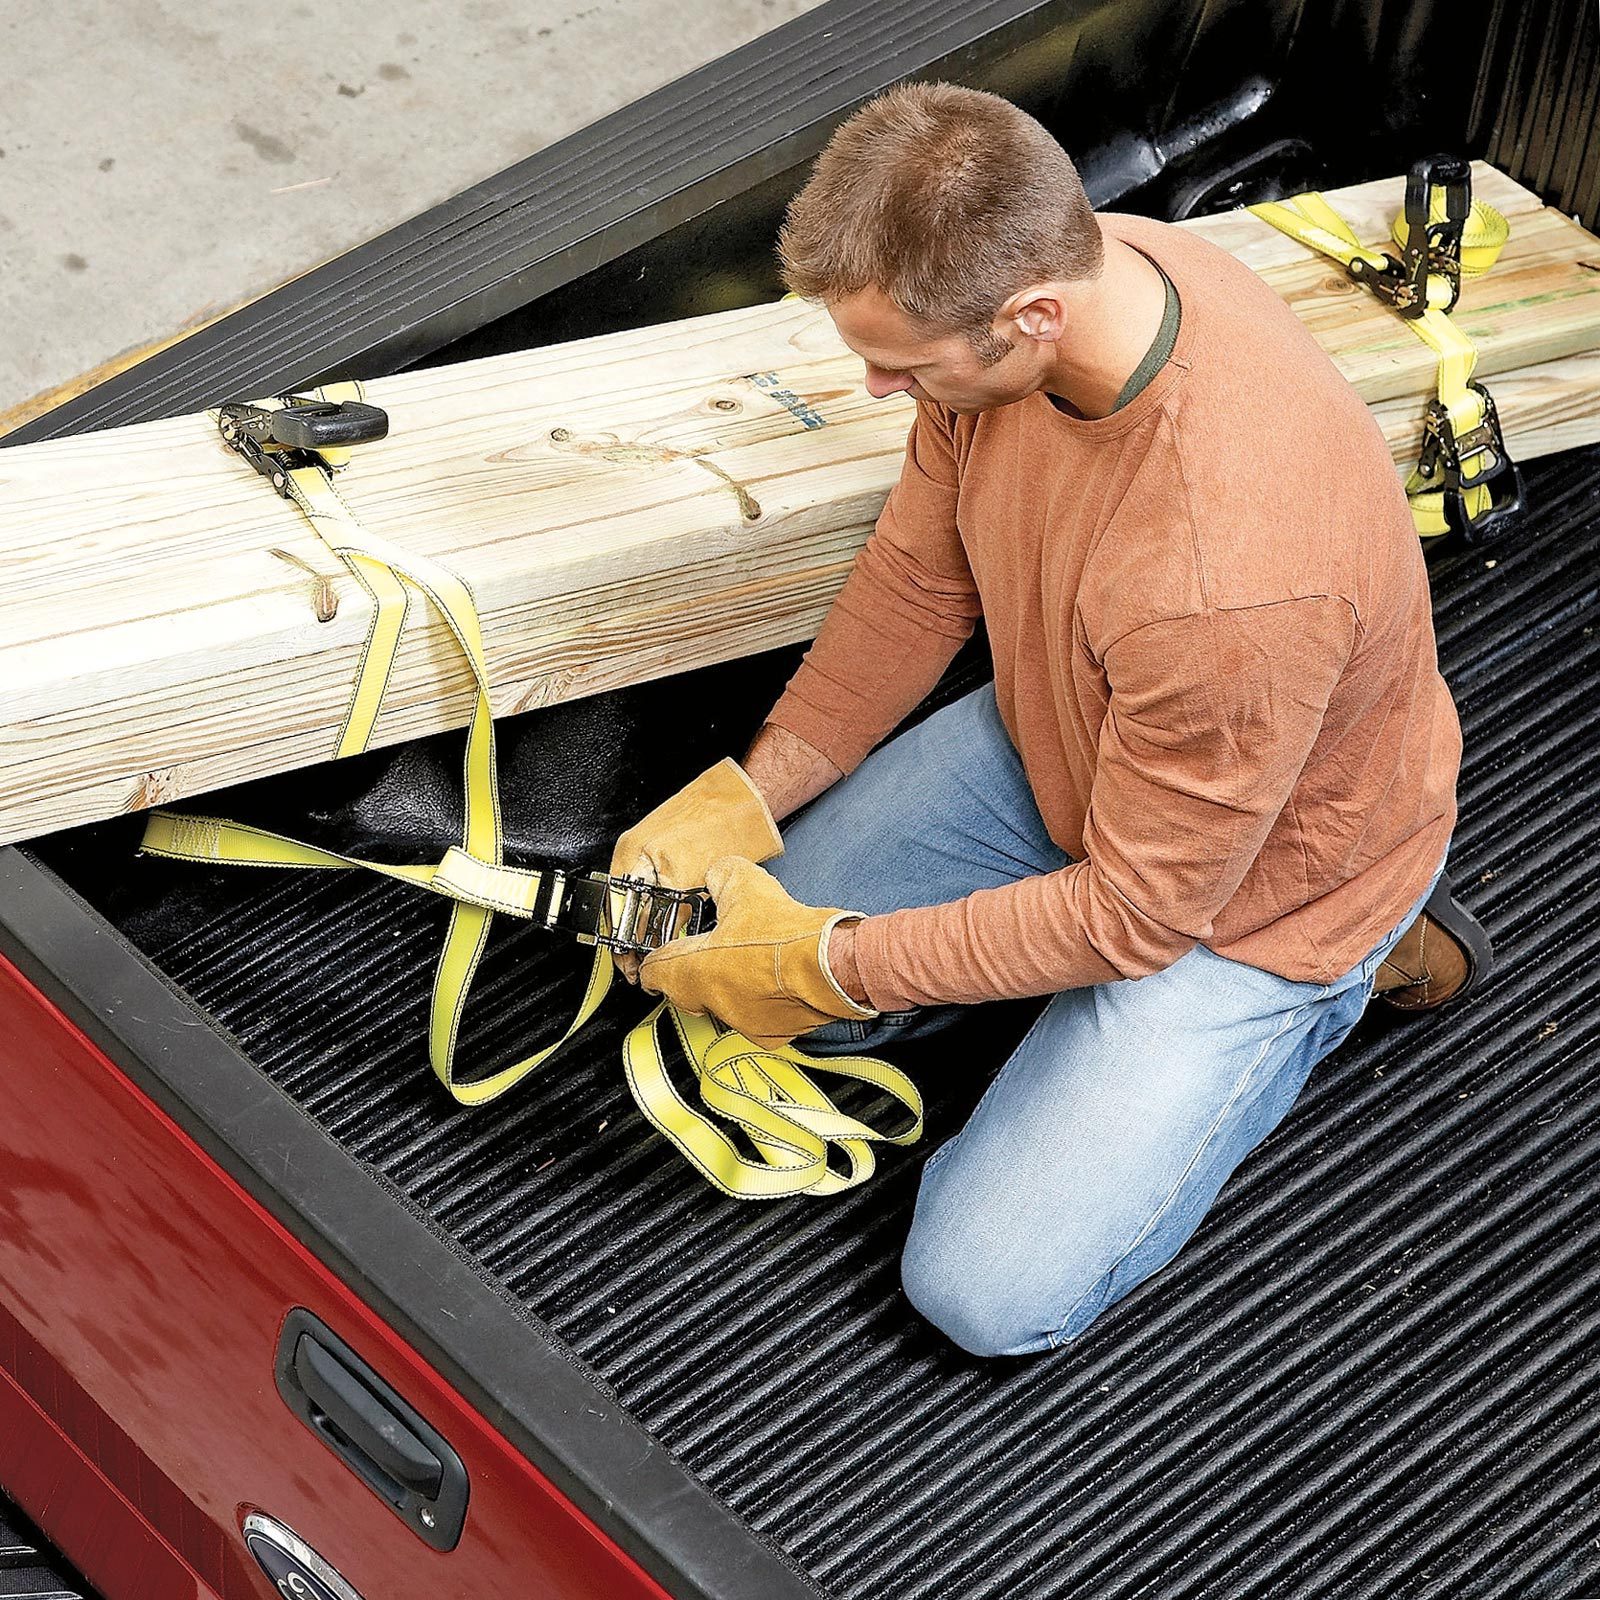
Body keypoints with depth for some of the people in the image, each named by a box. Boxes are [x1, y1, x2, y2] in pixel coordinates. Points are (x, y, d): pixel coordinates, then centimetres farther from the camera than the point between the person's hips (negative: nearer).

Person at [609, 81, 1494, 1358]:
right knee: (755, 964, 9)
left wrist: (832, 964, -21)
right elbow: (921, 574, -2)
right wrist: (749, 794, -7)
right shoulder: (1031, 271, -21)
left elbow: (1136, 911, -28)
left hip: (1244, 887, -7)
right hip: (1055, 742, 7)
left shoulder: (1225, 579, -45)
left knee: (986, 1294, -6)